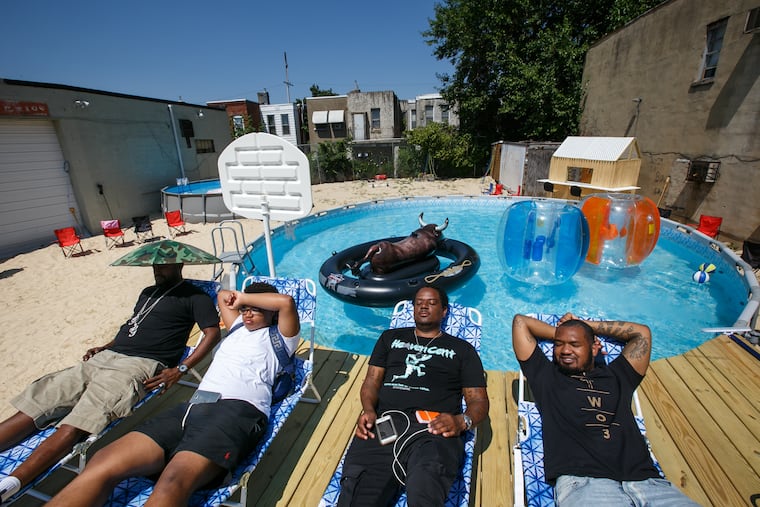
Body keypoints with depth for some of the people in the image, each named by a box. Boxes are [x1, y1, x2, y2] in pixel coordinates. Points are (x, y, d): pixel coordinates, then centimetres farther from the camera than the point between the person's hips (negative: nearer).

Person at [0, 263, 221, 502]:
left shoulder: (193, 296, -1)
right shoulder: (148, 292, 25)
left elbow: (213, 332, -11)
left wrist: (180, 369, -17)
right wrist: (105, 347, 17)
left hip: (139, 365, -8)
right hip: (104, 357, 8)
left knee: (73, 427, -23)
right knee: (31, 408, -5)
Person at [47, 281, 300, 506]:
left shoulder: (279, 337, 11)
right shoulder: (238, 328, 30)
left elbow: (286, 302, -11)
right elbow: (223, 295, 46)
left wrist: (245, 297, 1)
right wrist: (238, 301, 25)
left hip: (238, 410, -6)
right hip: (194, 405, 7)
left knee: (173, 482, -33)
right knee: (104, 463, -14)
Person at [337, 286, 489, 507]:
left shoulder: (462, 349, 21)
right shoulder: (391, 337, 26)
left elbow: (478, 399, 15)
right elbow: (372, 380, 20)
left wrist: (461, 421, -8)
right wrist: (368, 410, -1)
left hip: (433, 429, -1)